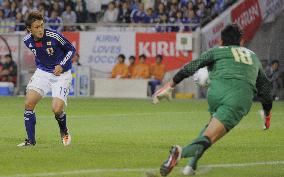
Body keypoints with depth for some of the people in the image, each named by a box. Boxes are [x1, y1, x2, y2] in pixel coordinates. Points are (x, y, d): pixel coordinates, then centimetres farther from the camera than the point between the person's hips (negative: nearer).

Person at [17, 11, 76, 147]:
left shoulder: (54, 37, -22)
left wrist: (61, 65, -19)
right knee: (29, 103, -13)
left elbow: (71, 50, -8)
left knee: (57, 109, -17)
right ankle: (31, 140, -1)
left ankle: (64, 131, 17)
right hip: (42, 73, 4)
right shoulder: (27, 41, -6)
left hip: (61, 74, -4)